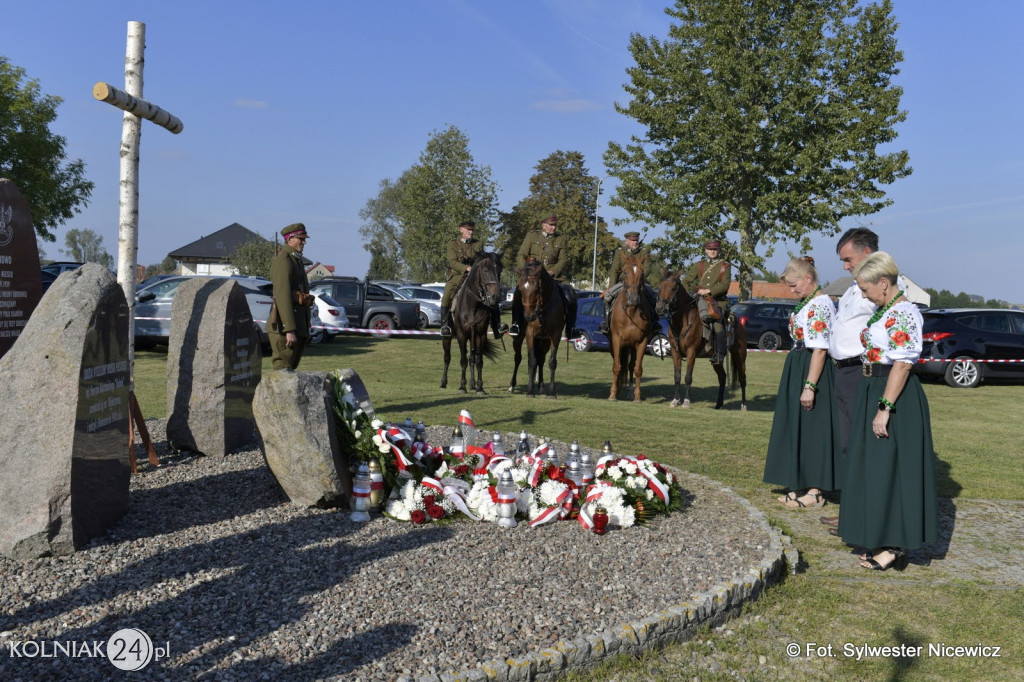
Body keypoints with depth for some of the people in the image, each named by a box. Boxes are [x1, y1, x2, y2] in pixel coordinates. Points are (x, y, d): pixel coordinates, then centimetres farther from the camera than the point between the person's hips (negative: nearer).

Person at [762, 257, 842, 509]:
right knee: (799, 429, 14)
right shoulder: (809, 303, 13)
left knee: (811, 430, -3)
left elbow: (820, 349, -22)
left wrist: (809, 386, -24)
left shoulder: (819, 305, -17)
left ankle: (815, 492, 6)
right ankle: (802, 486, 22)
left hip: (812, 370, -10)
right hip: (798, 369, 10)